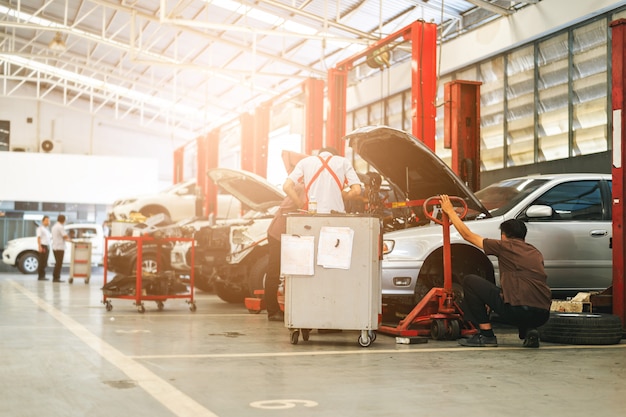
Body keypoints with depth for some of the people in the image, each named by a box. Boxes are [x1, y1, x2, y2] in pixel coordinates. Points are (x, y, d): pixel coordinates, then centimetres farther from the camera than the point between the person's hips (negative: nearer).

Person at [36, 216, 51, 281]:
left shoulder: (47, 229, 21)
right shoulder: (40, 228, -6)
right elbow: (38, 238, -14)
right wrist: (40, 246, -22)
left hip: (47, 246, 9)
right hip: (43, 246, -9)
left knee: (44, 263, 8)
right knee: (42, 262, -9)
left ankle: (43, 276, 11)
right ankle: (41, 276, -8)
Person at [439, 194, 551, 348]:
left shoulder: (505, 246, 8)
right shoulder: (535, 253, 24)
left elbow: (468, 235, 17)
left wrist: (450, 211, 28)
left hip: (517, 309, -6)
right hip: (543, 315, 6)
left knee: (470, 281, 9)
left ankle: (486, 334, 8)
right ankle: (529, 331, 11)